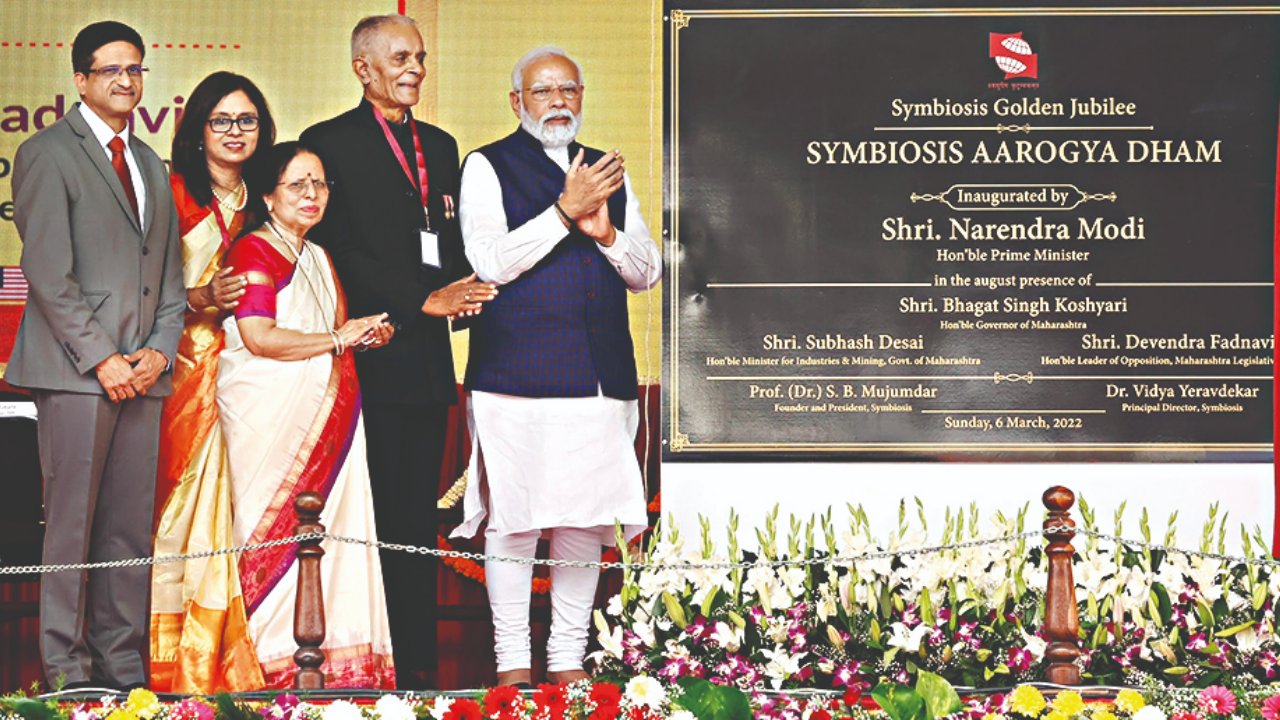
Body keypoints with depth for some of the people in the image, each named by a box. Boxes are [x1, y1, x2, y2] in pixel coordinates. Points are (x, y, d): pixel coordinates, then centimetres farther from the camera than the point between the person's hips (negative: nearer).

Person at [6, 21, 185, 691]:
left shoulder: (151, 166, 21)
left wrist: (159, 349, 3)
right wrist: (101, 358, -13)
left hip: (141, 373, 6)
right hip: (75, 371, -6)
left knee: (132, 526, 5)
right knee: (71, 524, -5)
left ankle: (121, 662, 10)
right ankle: (66, 669, 0)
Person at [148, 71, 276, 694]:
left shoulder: (259, 206, 16)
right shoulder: (174, 193, -1)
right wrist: (200, 299, -21)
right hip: (186, 368, -5)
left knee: (231, 503, 0)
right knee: (182, 497, -7)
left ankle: (222, 657, 4)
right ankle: (170, 660, -4)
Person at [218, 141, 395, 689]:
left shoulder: (318, 259, 21)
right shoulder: (253, 252, -6)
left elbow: (340, 330, 26)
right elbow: (259, 337, -17)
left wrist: (368, 333, 2)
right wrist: (339, 340, -9)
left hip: (326, 416, 8)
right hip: (270, 416, -8)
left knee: (331, 530, 0)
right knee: (279, 532, -7)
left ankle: (334, 660, 1)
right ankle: (278, 664, -4)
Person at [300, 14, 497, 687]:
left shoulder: (440, 145, 20)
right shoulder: (332, 143, -2)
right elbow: (340, 250, -11)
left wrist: (458, 292, -3)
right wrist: (424, 300, -17)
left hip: (427, 361, 7)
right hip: (370, 364, -6)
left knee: (418, 524, 9)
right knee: (374, 523, -6)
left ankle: (416, 665, 13)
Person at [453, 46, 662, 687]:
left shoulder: (608, 173, 19)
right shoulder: (487, 167, 4)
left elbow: (647, 273, 16)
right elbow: (490, 263, -8)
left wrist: (605, 232, -4)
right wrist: (565, 212, -13)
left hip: (600, 377, 5)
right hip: (517, 371, -4)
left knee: (585, 517, 5)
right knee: (514, 515, -5)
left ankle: (568, 658, 14)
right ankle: (512, 661, 5)